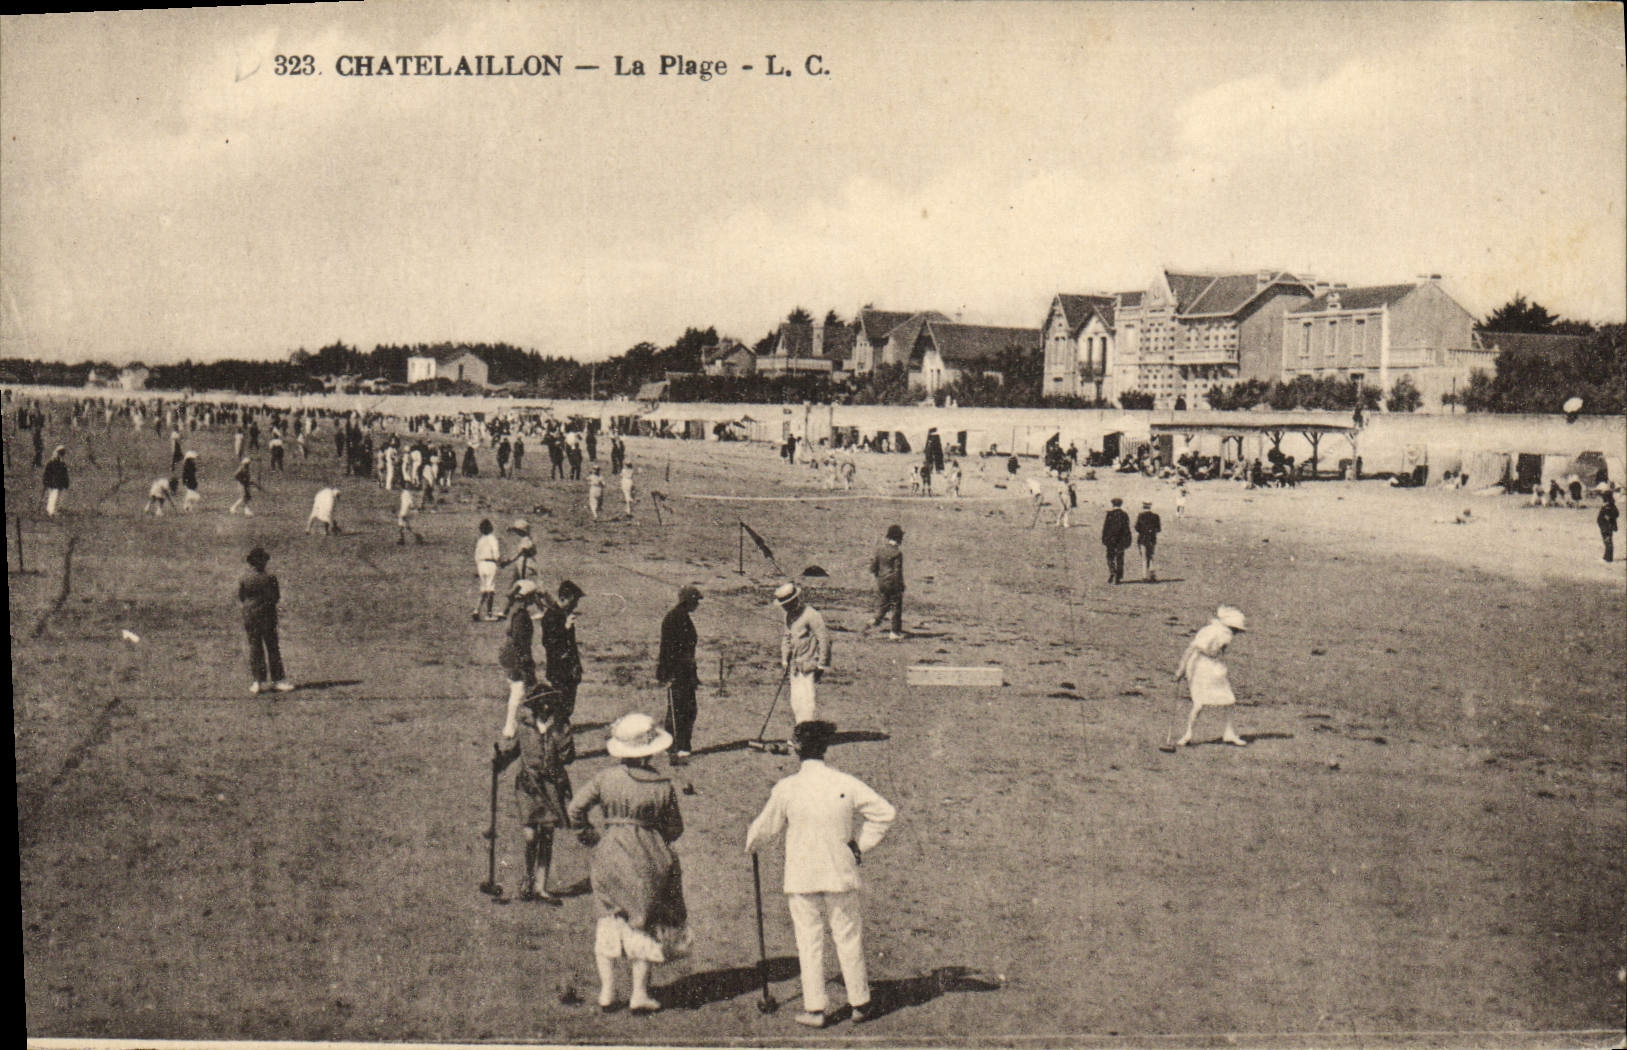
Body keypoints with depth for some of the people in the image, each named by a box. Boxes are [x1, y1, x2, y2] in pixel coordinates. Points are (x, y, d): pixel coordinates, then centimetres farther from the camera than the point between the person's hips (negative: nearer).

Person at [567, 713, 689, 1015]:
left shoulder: (605, 778, -7)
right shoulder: (663, 786, -9)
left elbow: (575, 810, -5)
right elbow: (675, 829, -1)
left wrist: (590, 836, 10)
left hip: (610, 854, 1)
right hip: (649, 859, -1)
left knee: (609, 920, 14)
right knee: (644, 924, 11)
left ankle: (607, 992, 14)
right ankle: (639, 995, 12)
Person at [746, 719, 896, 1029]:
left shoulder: (786, 788, -9)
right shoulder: (846, 784, -5)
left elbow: (766, 826, 6)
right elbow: (887, 812, 0)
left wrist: (749, 843, 26)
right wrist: (862, 843, 8)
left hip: (801, 876, -1)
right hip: (840, 874, 1)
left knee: (809, 940, 6)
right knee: (848, 937, 11)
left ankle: (814, 1008, 8)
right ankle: (859, 1004, 19)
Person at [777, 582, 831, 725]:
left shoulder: (811, 615, -16)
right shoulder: (789, 615, 11)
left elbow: (824, 639, -16)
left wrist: (821, 665, -15)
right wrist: (784, 661, 15)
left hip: (808, 666, -8)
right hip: (795, 665, 8)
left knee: (805, 701, -13)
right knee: (795, 702, 8)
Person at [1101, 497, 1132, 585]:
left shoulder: (1109, 514, -7)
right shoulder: (1125, 515, 1)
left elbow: (1105, 527, -6)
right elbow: (1127, 529, 5)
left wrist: (1103, 539, 1)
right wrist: (1127, 542, 11)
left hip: (1110, 540, -2)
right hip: (1121, 540, 2)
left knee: (1110, 558, 9)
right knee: (1119, 559, 7)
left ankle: (1111, 573, -12)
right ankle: (1118, 578, 6)